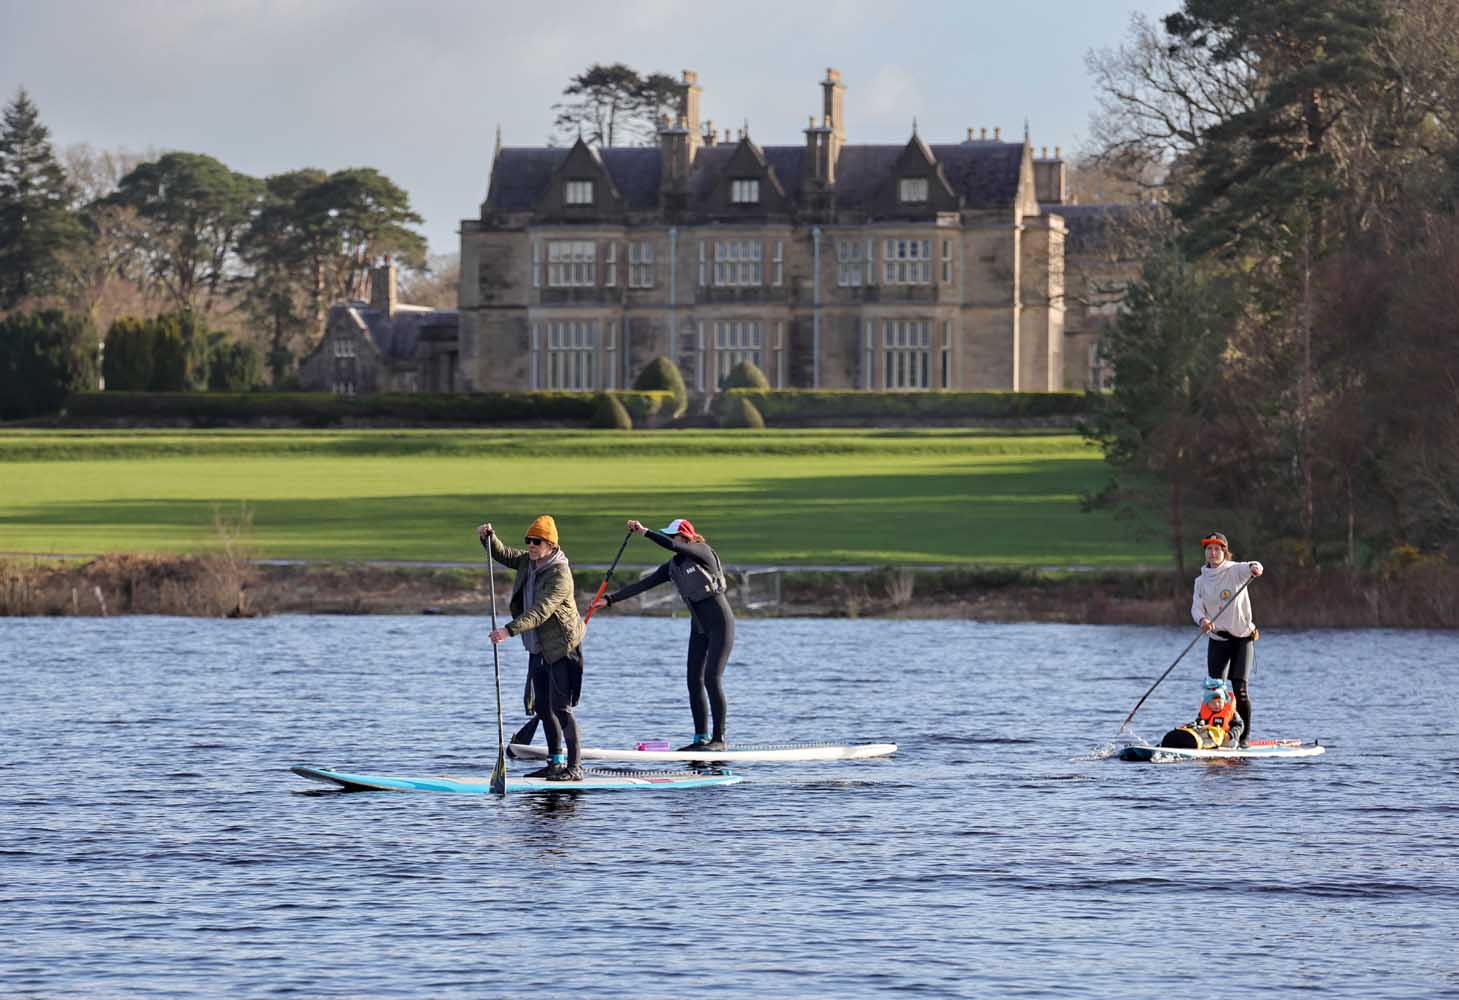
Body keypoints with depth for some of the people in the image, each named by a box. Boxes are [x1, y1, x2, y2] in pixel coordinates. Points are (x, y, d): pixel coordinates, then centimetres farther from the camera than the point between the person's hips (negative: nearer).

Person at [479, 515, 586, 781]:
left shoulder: (560, 574, -22)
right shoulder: (527, 561, 5)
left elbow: (540, 612, -31)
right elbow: (502, 555, 21)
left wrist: (509, 630, -40)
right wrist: (488, 538, 0)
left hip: (562, 649, -9)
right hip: (538, 649, 9)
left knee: (560, 707, -13)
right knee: (542, 706, 13)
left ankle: (574, 767, -11)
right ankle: (555, 763, 23)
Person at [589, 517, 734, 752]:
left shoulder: (703, 552, -13)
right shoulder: (673, 566, 8)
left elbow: (671, 545, -29)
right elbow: (643, 584, 5)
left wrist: (644, 531, -20)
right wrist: (610, 599, 1)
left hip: (720, 624, -8)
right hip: (699, 627, 8)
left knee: (712, 679, -13)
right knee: (694, 680, 3)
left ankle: (719, 739, -11)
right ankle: (701, 737, 6)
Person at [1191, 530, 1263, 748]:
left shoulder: (1234, 571, -5)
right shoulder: (1201, 580, 7)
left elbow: (1245, 569, -28)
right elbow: (1196, 606, -5)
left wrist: (1254, 567, -53)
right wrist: (1202, 619, -28)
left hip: (1242, 638, -3)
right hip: (1217, 640, 4)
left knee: (1240, 690, -10)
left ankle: (1245, 735, 0)